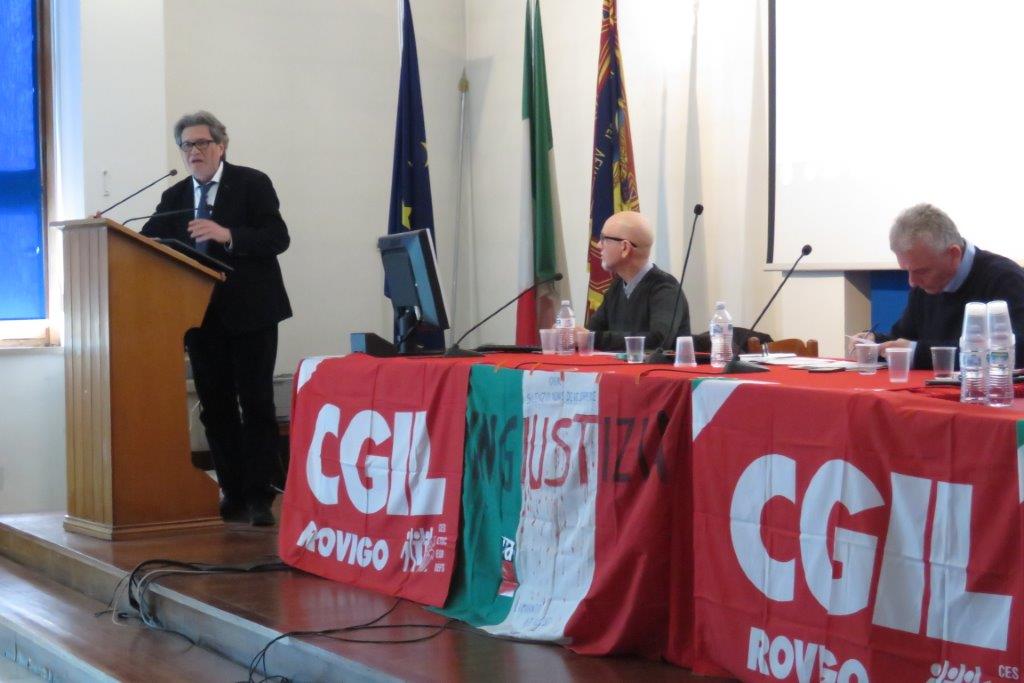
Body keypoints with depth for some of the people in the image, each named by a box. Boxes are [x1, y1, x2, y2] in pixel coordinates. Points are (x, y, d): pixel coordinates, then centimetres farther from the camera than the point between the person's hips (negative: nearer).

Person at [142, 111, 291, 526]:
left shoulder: (252, 184, -1)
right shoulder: (174, 198, 13)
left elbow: (277, 238, -11)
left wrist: (227, 235, -23)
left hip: (248, 312, -4)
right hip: (202, 316, 5)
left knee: (257, 405, -3)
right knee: (215, 409, 5)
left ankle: (259, 498, 0)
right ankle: (232, 496, 12)